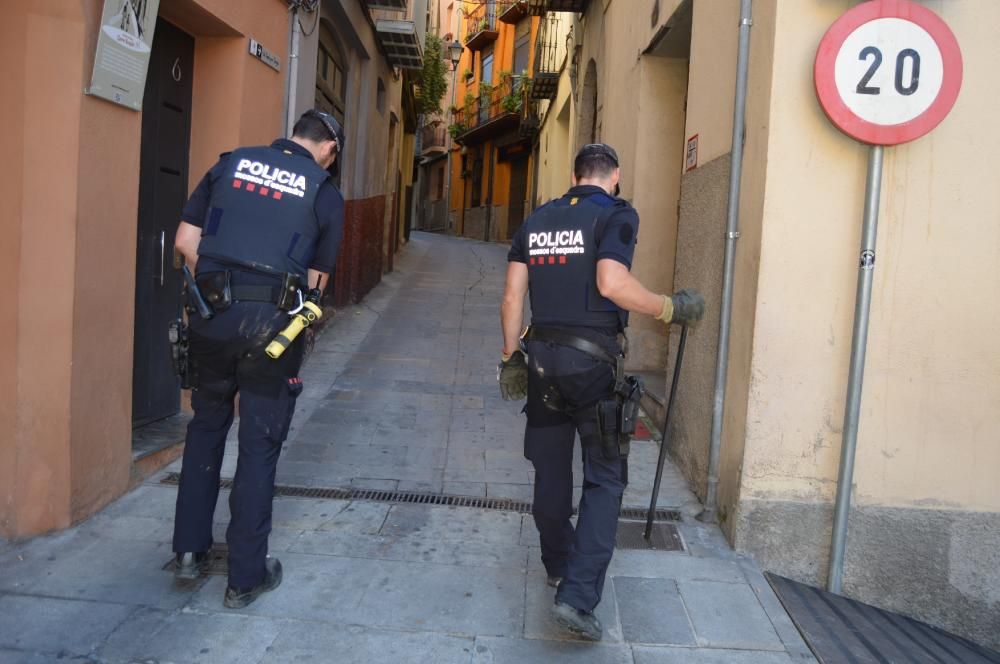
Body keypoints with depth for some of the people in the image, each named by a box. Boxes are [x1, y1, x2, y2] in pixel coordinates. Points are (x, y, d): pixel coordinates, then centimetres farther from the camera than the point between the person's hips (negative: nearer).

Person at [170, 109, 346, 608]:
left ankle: (190, 549, 27)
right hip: (272, 323, -3)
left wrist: (211, 291, 16)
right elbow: (317, 279, 5)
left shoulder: (231, 163, 9)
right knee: (259, 445, 6)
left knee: (206, 426, 21)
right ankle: (246, 577, 16)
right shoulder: (325, 192, 3)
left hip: (212, 313, 3)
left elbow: (185, 242, 6)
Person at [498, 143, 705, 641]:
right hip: (593, 359, -5)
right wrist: (670, 308, -8)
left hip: (542, 354, 6)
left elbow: (512, 296, 9)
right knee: (604, 479, 2)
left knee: (551, 467, 18)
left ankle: (558, 564, 37)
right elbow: (612, 284, -20)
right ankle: (578, 595, -6)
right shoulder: (617, 215, -5)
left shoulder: (537, 221, 11)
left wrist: (511, 355, 17)